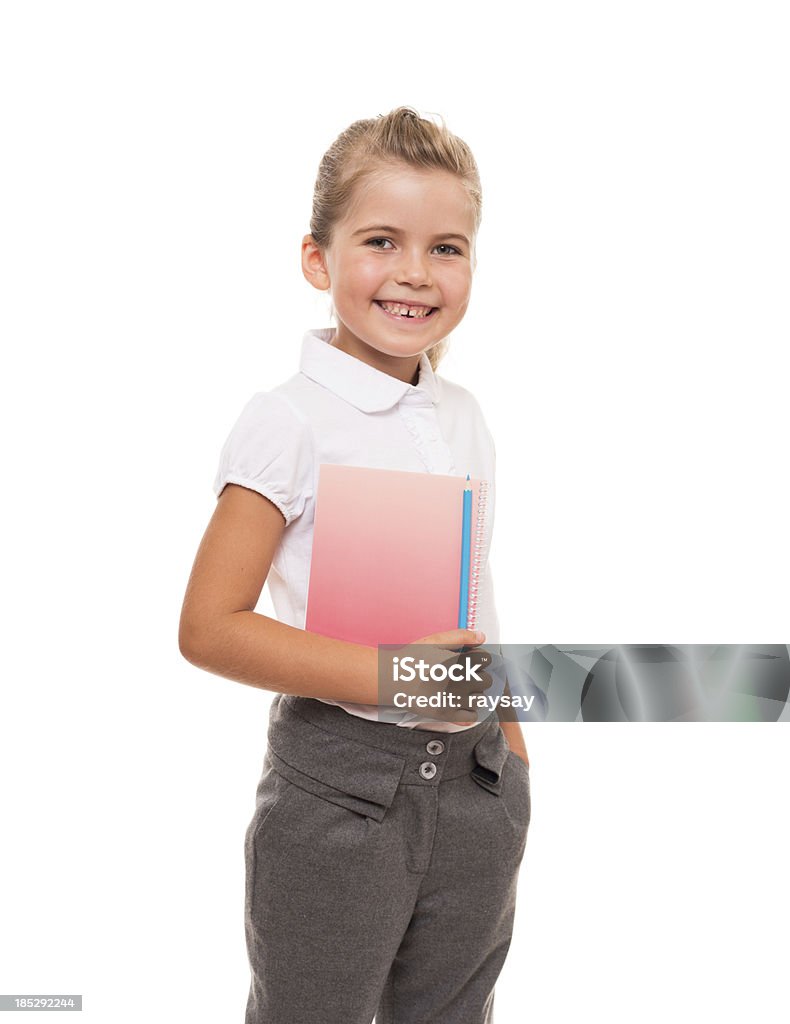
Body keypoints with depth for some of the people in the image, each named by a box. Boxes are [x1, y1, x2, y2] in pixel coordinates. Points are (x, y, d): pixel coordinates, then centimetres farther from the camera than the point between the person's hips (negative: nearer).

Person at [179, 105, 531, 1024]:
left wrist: (510, 750, 16)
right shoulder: (290, 420, -13)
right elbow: (210, 628, -17)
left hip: (472, 784, 6)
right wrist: (387, 675, -24)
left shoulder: (464, 418, 6)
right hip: (337, 790, -5)